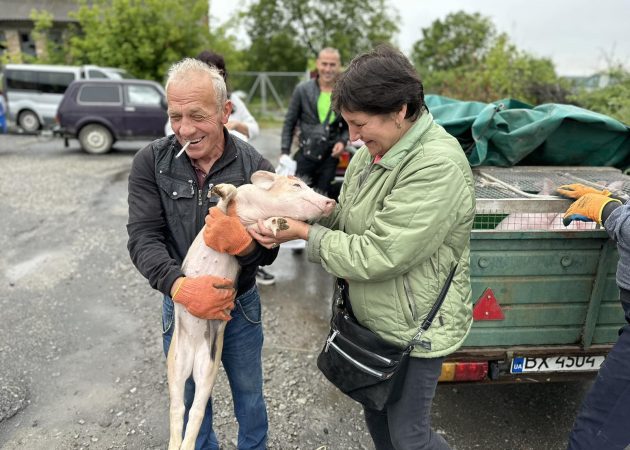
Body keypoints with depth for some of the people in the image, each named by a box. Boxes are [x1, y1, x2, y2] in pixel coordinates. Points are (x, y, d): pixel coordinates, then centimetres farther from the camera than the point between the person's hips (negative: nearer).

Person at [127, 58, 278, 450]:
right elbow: (143, 239, -17)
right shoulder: (151, 163, -13)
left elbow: (268, 253, -14)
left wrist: (243, 242, -38)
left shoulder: (255, 167, -16)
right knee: (190, 396, 22)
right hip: (180, 304, 1)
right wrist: (181, 286, -34)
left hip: (241, 304, 0)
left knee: (249, 392, 22)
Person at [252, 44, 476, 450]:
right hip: (373, 319, 8)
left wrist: (303, 232, -20)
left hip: (415, 331, -8)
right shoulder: (373, 151, -1)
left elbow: (375, 256, -29)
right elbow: (345, 217, 6)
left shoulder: (438, 167, -29)